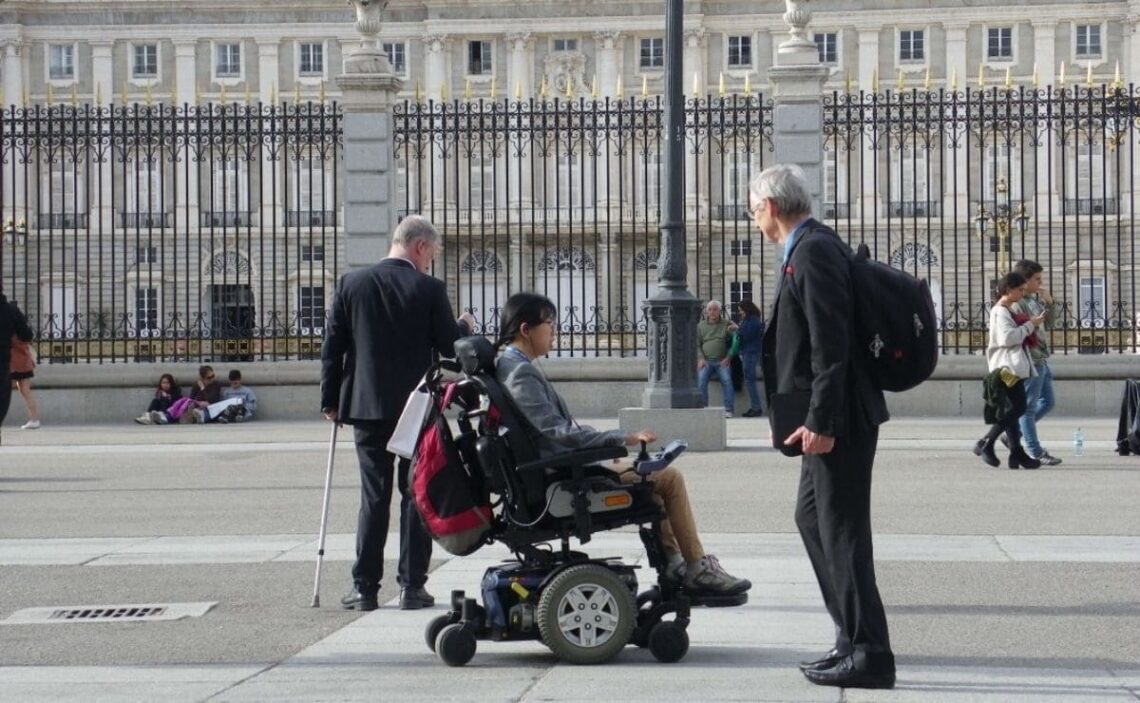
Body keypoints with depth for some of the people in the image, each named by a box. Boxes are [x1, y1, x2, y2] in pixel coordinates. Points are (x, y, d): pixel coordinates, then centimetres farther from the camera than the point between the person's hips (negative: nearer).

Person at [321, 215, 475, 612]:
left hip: (367, 407, 2)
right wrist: (464, 327, 16)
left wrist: (330, 401, 8)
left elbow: (332, 348, 1)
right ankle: (412, 586, 6)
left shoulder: (352, 284, 1)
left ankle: (365, 588, 6)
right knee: (416, 496, 6)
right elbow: (451, 349, -5)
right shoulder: (429, 290, -8)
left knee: (373, 497, 8)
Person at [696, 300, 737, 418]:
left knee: (727, 381, -17)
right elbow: (697, 345, 10)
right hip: (706, 361, 1)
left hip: (722, 361, -1)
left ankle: (728, 409, -14)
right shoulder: (701, 326, 12)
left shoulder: (727, 324, 9)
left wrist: (728, 358, -7)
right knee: (701, 381, -17)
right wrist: (700, 358, -5)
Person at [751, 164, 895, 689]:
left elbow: (831, 344, -22)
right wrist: (815, 419, 20)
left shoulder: (813, 252, -16)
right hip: (829, 418, 11)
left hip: (838, 419, -11)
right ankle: (854, 639, 24)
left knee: (842, 529, -6)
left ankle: (868, 655, 1)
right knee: (812, 517, 18)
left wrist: (821, 421, -23)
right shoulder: (810, 247, 16)